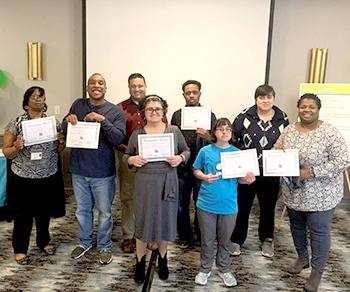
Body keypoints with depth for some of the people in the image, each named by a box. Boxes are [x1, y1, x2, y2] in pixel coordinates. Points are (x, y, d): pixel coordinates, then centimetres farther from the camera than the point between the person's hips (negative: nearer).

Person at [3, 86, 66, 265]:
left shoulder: (53, 122, 1)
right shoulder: (16, 123, -7)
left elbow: (58, 149, 9)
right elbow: (6, 152, -4)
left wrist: (62, 141, -12)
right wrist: (17, 147, -24)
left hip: (49, 177, 3)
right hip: (23, 178, -3)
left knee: (44, 212, 19)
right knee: (23, 215, 11)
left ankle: (43, 241, 42)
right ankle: (20, 249, 33)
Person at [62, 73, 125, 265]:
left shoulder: (115, 111, -7)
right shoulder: (78, 105, 2)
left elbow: (118, 139, -16)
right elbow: (64, 129, 10)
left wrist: (103, 120, -27)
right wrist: (68, 120, -12)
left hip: (103, 172, -3)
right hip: (79, 170, 3)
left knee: (104, 212, 11)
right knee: (82, 209, 20)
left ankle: (105, 246, 32)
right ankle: (84, 242, 41)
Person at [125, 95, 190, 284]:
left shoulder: (174, 131, 1)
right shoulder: (137, 134, 1)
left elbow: (186, 150, 9)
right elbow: (126, 156, 8)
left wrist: (180, 158, -12)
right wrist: (132, 160, -14)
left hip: (167, 183, 1)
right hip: (144, 183, 0)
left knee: (166, 221, 11)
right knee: (143, 222, 8)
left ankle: (162, 259, 37)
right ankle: (140, 262, 32)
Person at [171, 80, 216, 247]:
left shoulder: (209, 115, 1)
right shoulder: (177, 115, 4)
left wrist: (208, 137, -22)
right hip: (182, 167, 1)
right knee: (181, 205, 11)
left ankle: (201, 236, 31)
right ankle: (185, 237, 30)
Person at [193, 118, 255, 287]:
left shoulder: (237, 153, -2)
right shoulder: (205, 151, -5)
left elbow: (240, 178, 4)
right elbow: (196, 170, 5)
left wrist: (247, 179, -18)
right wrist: (204, 177, -15)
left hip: (228, 205, 1)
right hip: (206, 204, -1)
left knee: (224, 240, 18)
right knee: (207, 240, 14)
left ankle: (224, 270, 38)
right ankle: (205, 269, 34)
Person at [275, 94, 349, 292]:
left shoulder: (330, 132, -16)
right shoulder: (289, 130, 1)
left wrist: (313, 172, -26)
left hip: (320, 194, -5)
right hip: (294, 192, 6)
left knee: (319, 231, 7)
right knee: (297, 225, 19)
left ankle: (317, 271, 26)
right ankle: (302, 258, 42)